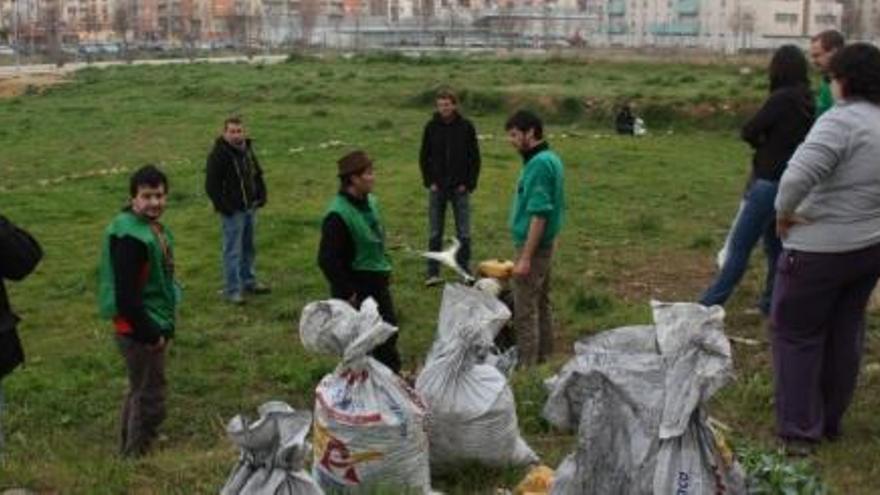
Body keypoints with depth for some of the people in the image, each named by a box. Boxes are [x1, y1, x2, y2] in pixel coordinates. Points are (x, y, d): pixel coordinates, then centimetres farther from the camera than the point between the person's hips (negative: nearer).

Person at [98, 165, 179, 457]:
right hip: (139, 331, -10)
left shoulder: (154, 227, 7)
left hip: (152, 325, 10)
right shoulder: (130, 236, -24)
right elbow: (126, 295, -27)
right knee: (150, 400, 0)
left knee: (139, 392, 22)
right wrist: (150, 333, -20)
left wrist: (164, 325, 15)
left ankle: (130, 452, 36)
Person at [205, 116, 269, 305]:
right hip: (232, 211, -8)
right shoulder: (218, 155, -16)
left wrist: (261, 196, 10)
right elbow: (211, 185, -16)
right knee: (233, 250, -4)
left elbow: (257, 174, 21)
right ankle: (232, 290, 3)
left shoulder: (247, 150, 8)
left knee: (248, 247, 18)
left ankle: (248, 281, 32)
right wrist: (224, 206, -19)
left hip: (250, 208, 8)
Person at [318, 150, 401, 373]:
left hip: (377, 283, 9)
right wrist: (347, 293, -20)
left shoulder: (370, 202, 3)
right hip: (356, 289, -9)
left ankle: (392, 373, 39)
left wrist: (384, 270, 15)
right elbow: (327, 260, -24)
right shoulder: (338, 215, -24)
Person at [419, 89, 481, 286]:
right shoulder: (431, 127, 1)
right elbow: (424, 157, 7)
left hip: (460, 188, -1)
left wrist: (468, 183, -6)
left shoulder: (466, 127, -2)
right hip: (437, 188, 1)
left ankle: (465, 271, 14)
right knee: (434, 233, 5)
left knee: (464, 233, 4)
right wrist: (429, 181, -3)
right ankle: (433, 273, 12)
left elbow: (475, 158, 2)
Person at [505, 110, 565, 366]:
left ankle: (527, 368, 3)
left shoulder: (539, 164, -21)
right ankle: (544, 359, 28)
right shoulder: (550, 158, 9)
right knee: (541, 304, 18)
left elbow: (539, 214, -24)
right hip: (544, 244, 10)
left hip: (533, 245, -10)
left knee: (525, 311, -3)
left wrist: (525, 258, -23)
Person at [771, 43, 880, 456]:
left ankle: (799, 430, 9)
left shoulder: (841, 121, -21)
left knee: (797, 334, 6)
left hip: (820, 249, -7)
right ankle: (831, 420, 32)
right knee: (845, 332, 19)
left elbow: (798, 175, -34)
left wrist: (784, 213, -17)